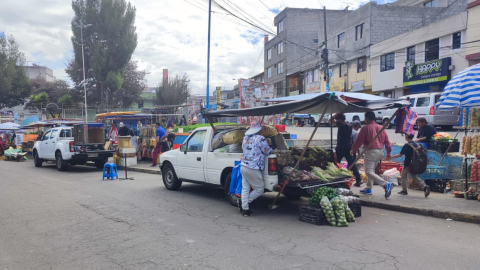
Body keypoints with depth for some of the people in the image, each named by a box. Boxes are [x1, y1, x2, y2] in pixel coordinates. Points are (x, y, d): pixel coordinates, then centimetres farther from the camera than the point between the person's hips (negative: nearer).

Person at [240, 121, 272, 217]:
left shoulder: (245, 138, 11)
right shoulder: (260, 139, -11)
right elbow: (268, 152, -3)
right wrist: (271, 149, 20)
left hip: (244, 167, 8)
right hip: (253, 169, -8)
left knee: (245, 188, 12)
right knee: (260, 189, 7)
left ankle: (245, 209, 13)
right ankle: (244, 205, 7)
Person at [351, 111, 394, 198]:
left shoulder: (365, 128, -9)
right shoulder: (381, 128, 11)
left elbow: (359, 141, -7)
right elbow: (387, 140, 11)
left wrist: (353, 150, 7)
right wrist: (388, 152, 19)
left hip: (371, 152, -8)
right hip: (380, 151, 8)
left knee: (369, 172, -8)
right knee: (371, 170, 20)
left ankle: (386, 185, -21)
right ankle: (368, 188, 23)